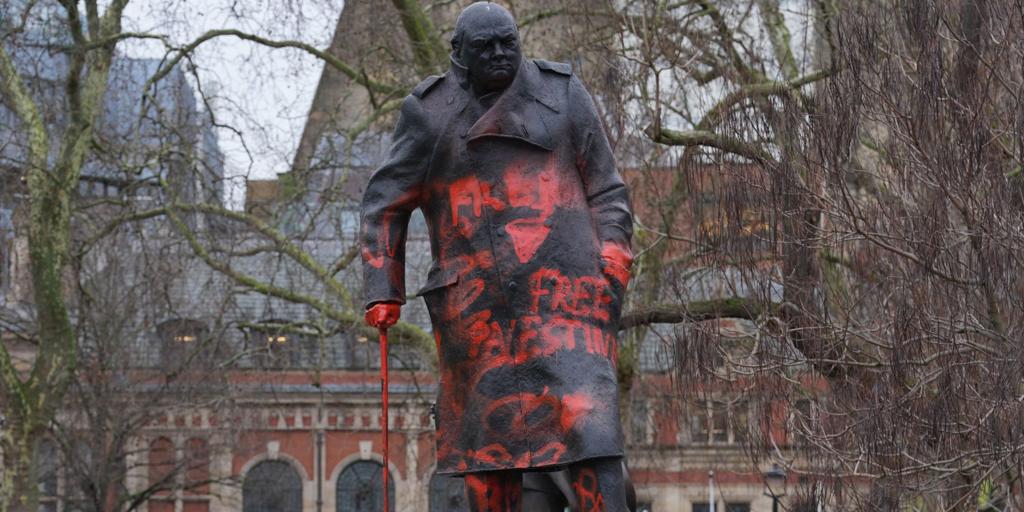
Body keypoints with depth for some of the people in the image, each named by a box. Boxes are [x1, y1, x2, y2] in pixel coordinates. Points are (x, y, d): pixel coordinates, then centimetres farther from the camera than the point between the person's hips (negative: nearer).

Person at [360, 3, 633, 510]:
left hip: (561, 285, -1)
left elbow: (605, 190, 9)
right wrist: (382, 292, 0)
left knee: (587, 415, -14)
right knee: (489, 429, 3)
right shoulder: (430, 111, 6)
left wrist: (612, 262, -6)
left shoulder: (561, 93, 7)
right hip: (476, 295, 1)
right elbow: (386, 205, 9)